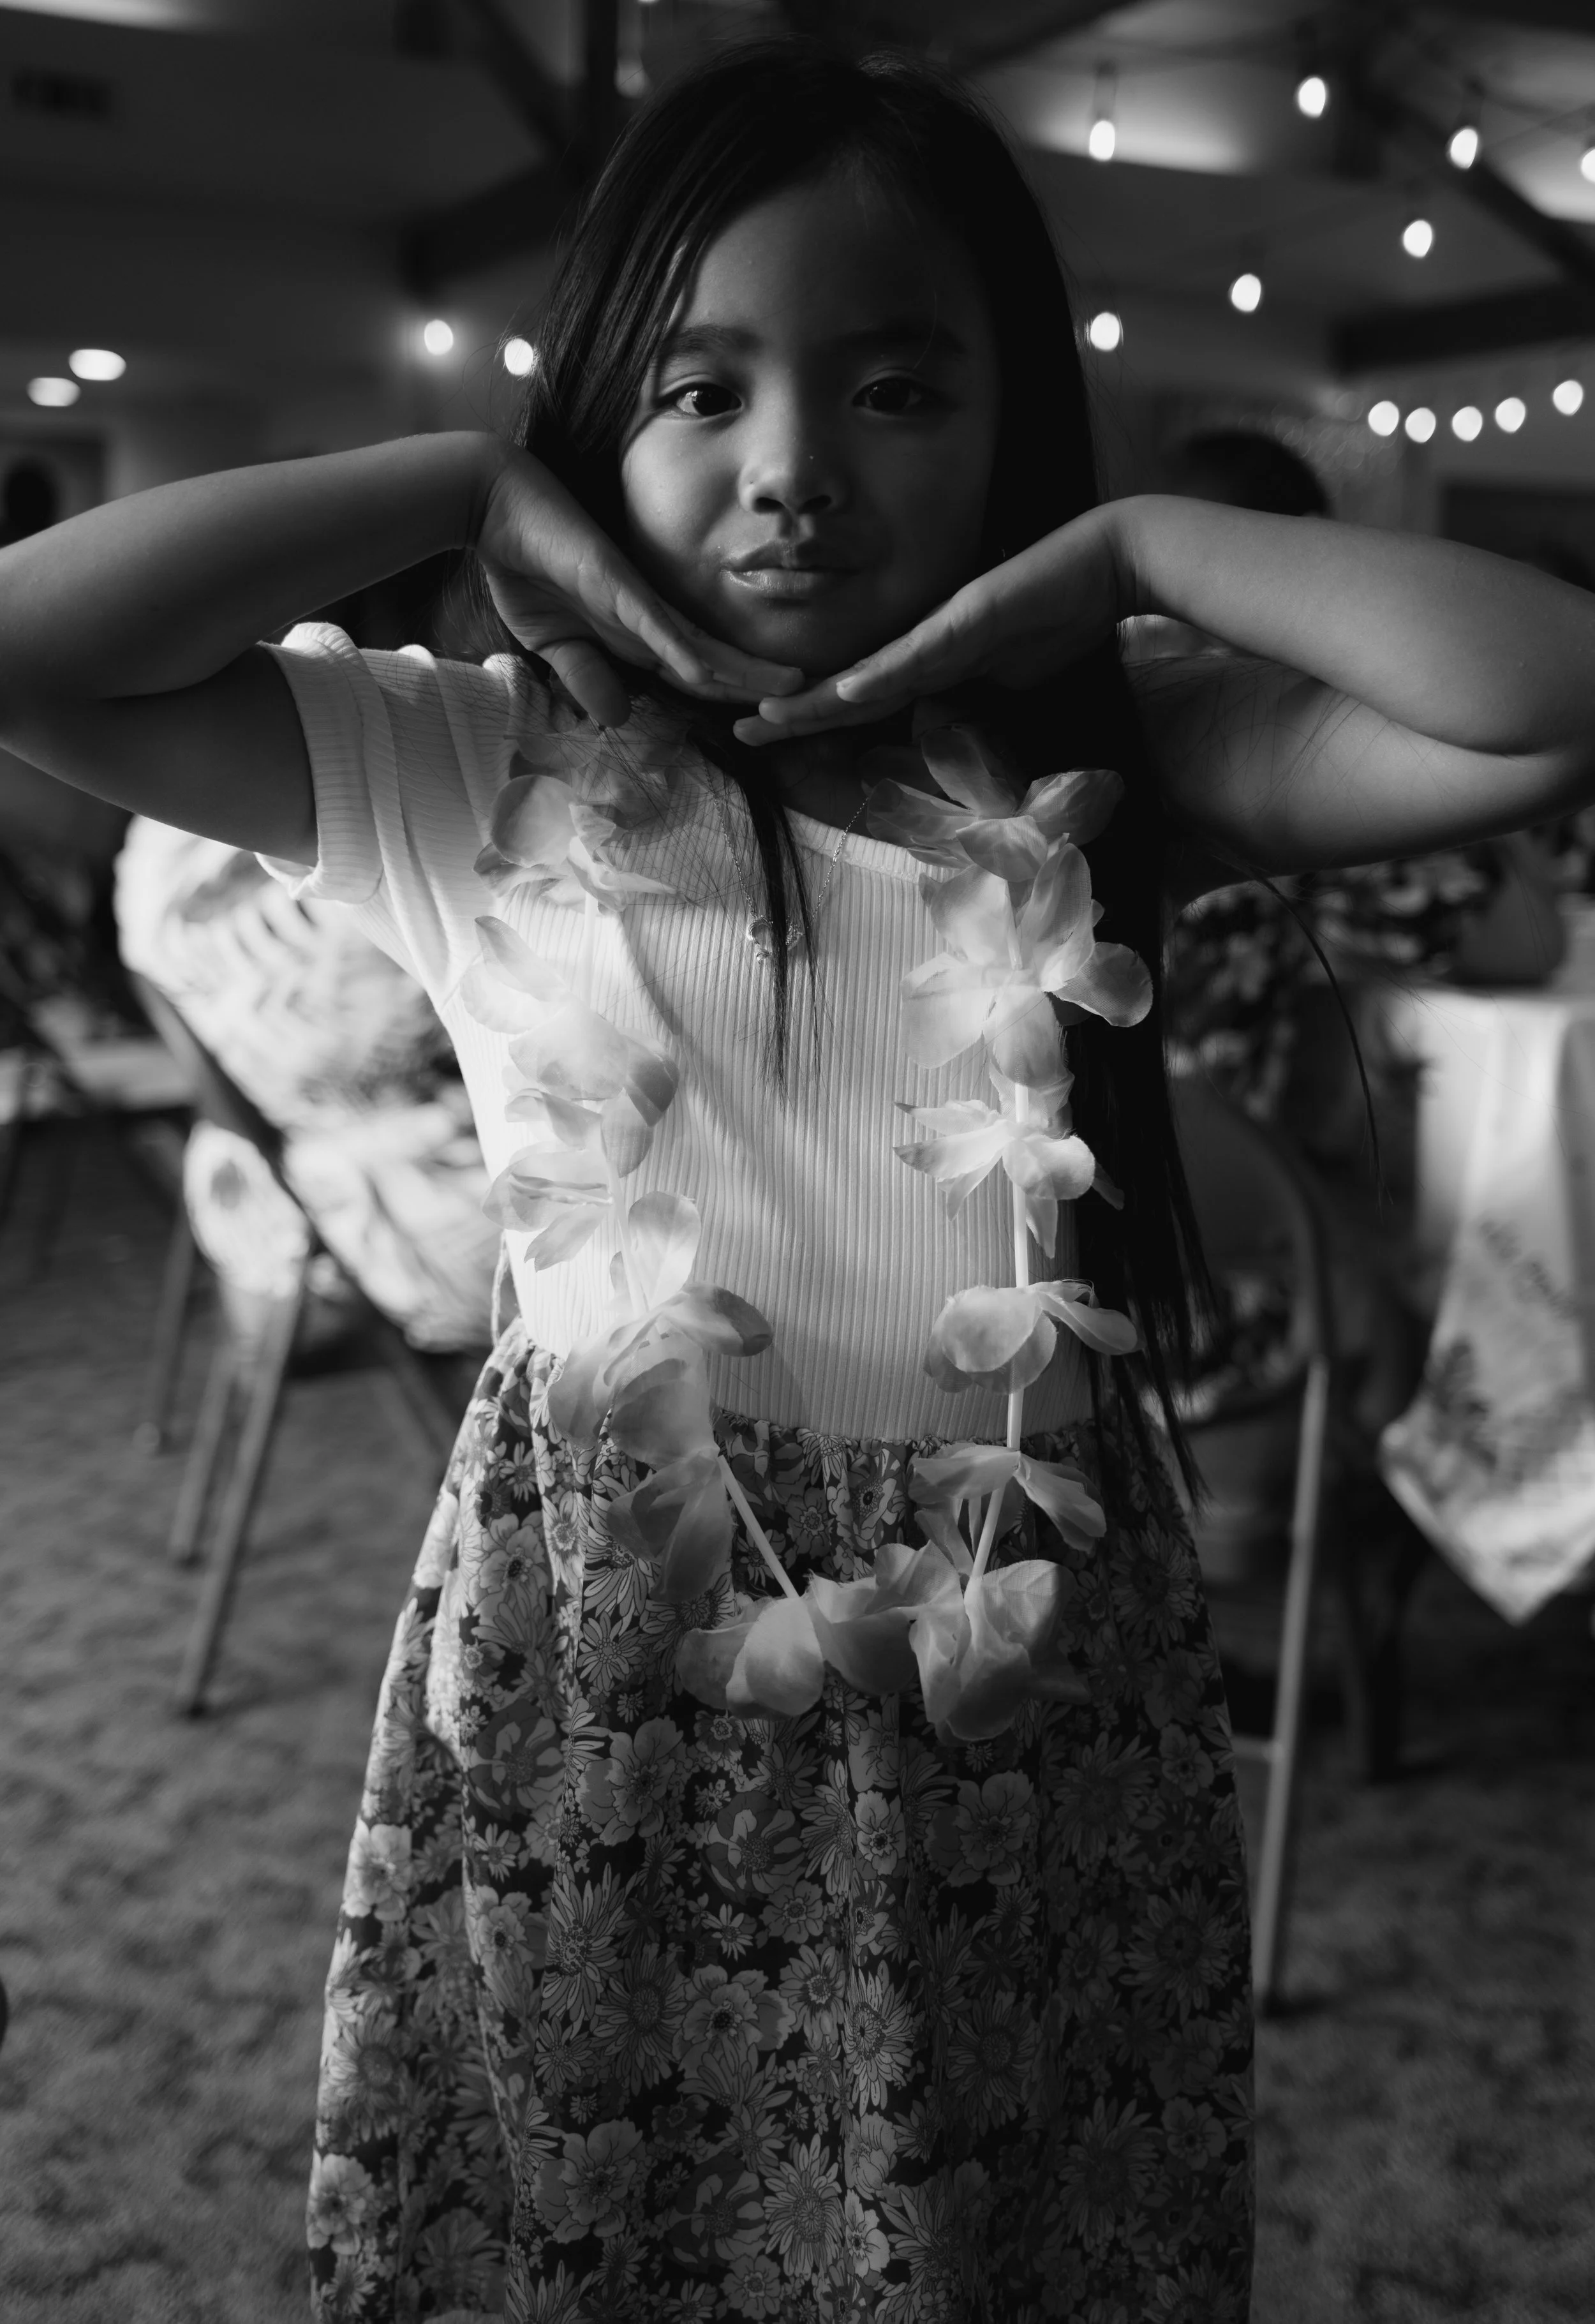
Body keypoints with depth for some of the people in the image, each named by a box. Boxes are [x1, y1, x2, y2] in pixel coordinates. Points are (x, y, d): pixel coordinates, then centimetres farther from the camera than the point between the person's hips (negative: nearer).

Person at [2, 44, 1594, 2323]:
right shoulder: (482, 776, -2)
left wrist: (1123, 549, -8)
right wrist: (486, 483, -8)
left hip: (1029, 1653, 1)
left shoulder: (1101, 784, 0)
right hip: (598, 1659, 0)